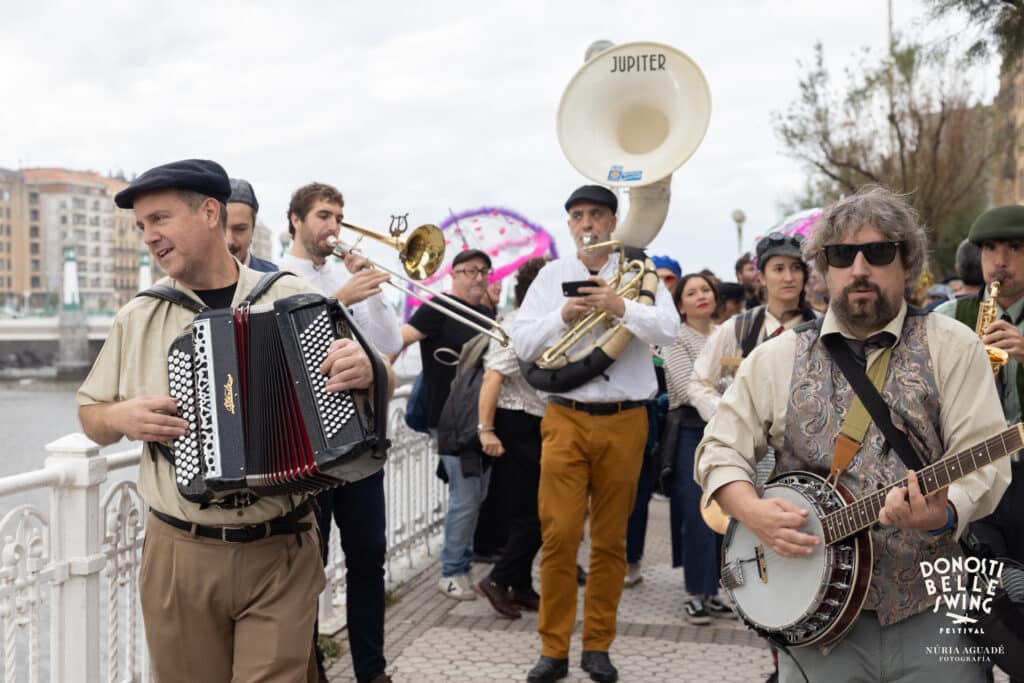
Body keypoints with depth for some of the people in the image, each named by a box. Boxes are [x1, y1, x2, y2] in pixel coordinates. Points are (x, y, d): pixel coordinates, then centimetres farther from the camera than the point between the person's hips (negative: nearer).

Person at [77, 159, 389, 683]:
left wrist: (367, 370, -20)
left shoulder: (293, 300, -1)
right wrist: (122, 416, -8)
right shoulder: (137, 318, 4)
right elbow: (91, 416, 15)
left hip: (283, 552, -2)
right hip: (178, 556, 2)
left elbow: (383, 384, 3)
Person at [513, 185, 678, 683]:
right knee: (559, 535, -4)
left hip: (624, 420, 0)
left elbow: (669, 328, -9)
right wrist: (564, 315, -13)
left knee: (611, 539, 7)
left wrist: (620, 307, -24)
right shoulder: (552, 276, 10)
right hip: (565, 418, 0)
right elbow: (522, 343, 2)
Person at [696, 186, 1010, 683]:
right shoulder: (777, 357, 7)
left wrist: (944, 513, -27)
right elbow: (720, 449, 8)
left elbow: (983, 459, -7)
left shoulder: (952, 347, 1)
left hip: (934, 612, -1)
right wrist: (754, 512, -11)